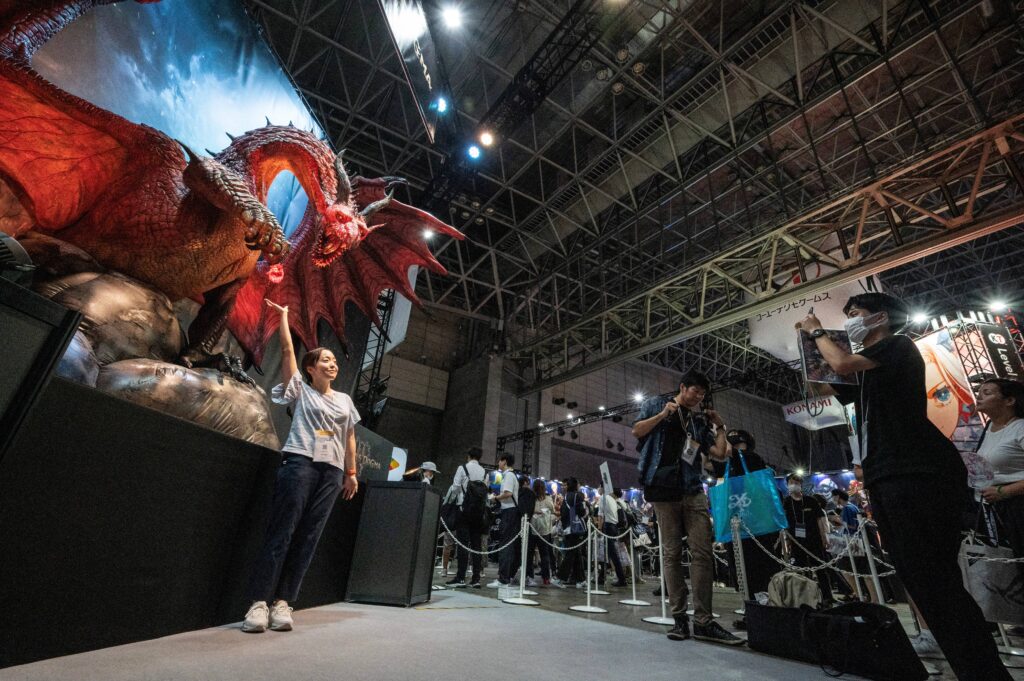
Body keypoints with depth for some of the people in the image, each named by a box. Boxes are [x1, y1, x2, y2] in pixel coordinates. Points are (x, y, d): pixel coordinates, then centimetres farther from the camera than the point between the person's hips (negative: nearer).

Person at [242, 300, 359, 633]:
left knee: (308, 535, 2)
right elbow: (287, 350, 3)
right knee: (282, 530, -6)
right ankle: (259, 601, 0)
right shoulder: (300, 390, 8)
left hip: (332, 471, 4)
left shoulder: (345, 400, 18)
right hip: (300, 462, -4)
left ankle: (282, 601, 7)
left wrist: (351, 473, 13)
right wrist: (283, 315, 8)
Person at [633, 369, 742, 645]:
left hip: (693, 490, 4)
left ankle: (703, 622, 3)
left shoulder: (700, 420, 17)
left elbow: (719, 454, 14)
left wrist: (720, 427, 10)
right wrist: (663, 414, -7)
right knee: (672, 553, 0)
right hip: (663, 490, -3)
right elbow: (637, 432, 0)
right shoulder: (656, 404, 9)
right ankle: (679, 617, 8)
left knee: (703, 553, -3)